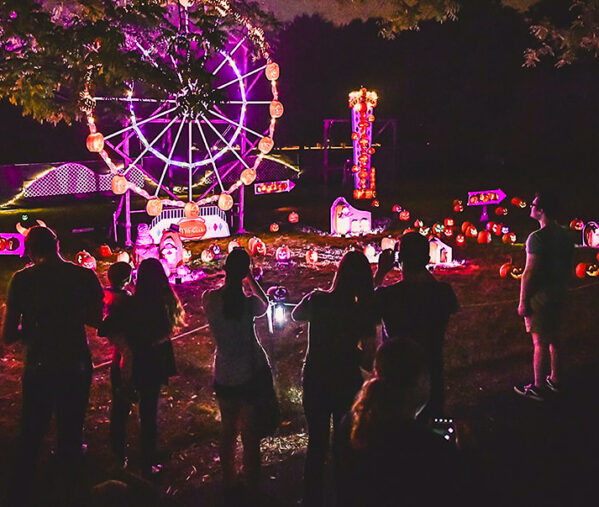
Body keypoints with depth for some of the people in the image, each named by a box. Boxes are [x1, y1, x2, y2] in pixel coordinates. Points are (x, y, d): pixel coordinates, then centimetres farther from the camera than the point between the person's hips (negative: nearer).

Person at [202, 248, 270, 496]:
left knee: (227, 431, 19)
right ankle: (252, 487, 16)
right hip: (251, 374, -4)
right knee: (250, 435, 6)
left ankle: (229, 483, 33)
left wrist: (231, 276, 10)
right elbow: (265, 304, 4)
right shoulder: (248, 303, -19)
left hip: (223, 376, 4)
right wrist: (250, 279, 6)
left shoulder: (209, 298, -11)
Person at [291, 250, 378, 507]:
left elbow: (296, 315, 10)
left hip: (314, 382, 2)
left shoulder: (316, 300, -12)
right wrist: (351, 348, 1)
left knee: (316, 443, 18)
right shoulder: (362, 313, -18)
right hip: (346, 384, -2)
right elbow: (368, 360, -16)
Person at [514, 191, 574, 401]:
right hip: (558, 295, 8)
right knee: (554, 338, 20)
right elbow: (567, 267, 14)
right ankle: (555, 380, 31)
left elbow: (529, 272, -20)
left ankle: (537, 388, 9)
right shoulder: (566, 235, 6)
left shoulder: (537, 238, -20)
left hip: (539, 297, -8)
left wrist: (523, 302, -14)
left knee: (540, 343, 0)